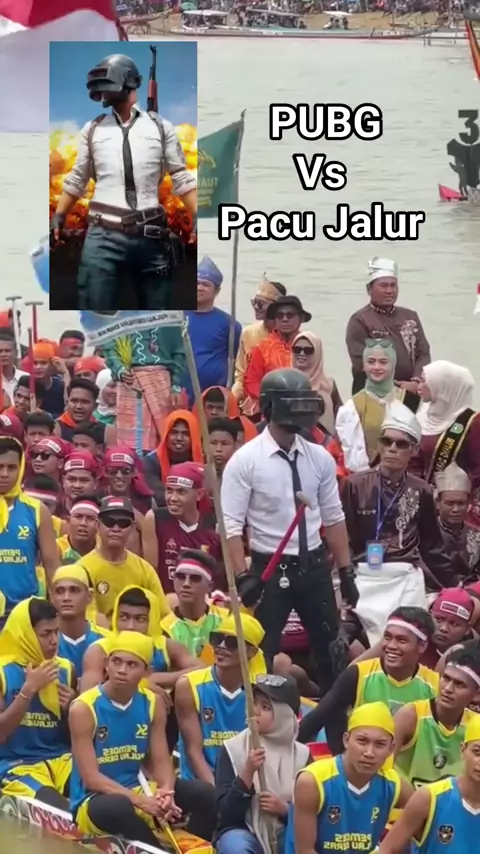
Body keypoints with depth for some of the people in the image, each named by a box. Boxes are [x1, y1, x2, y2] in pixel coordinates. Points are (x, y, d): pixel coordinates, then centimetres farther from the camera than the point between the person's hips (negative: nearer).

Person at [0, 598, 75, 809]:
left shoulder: (65, 669, 9)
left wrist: (71, 709, -4)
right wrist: (28, 689, -16)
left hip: (61, 760, 4)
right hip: (17, 766, -4)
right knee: (60, 812, -33)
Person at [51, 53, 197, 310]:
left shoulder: (161, 127, 6)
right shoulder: (92, 129, 10)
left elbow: (182, 179, 8)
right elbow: (77, 180, 18)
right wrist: (58, 217, 13)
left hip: (151, 236, 0)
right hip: (103, 236, 0)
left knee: (156, 308, 8)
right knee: (95, 306, -5)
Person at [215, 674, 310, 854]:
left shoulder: (301, 754, 3)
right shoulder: (233, 749, -4)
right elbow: (226, 812, -10)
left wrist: (285, 809, -16)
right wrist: (248, 772, -22)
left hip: (286, 835, 2)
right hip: (241, 831, -2)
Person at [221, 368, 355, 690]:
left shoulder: (320, 458, 2)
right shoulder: (245, 460, -11)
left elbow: (333, 518, 8)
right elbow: (231, 525, -13)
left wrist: (347, 571, 6)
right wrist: (243, 576, -19)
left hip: (315, 566, 5)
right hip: (270, 569, -4)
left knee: (332, 649, 13)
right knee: (261, 654, 2)